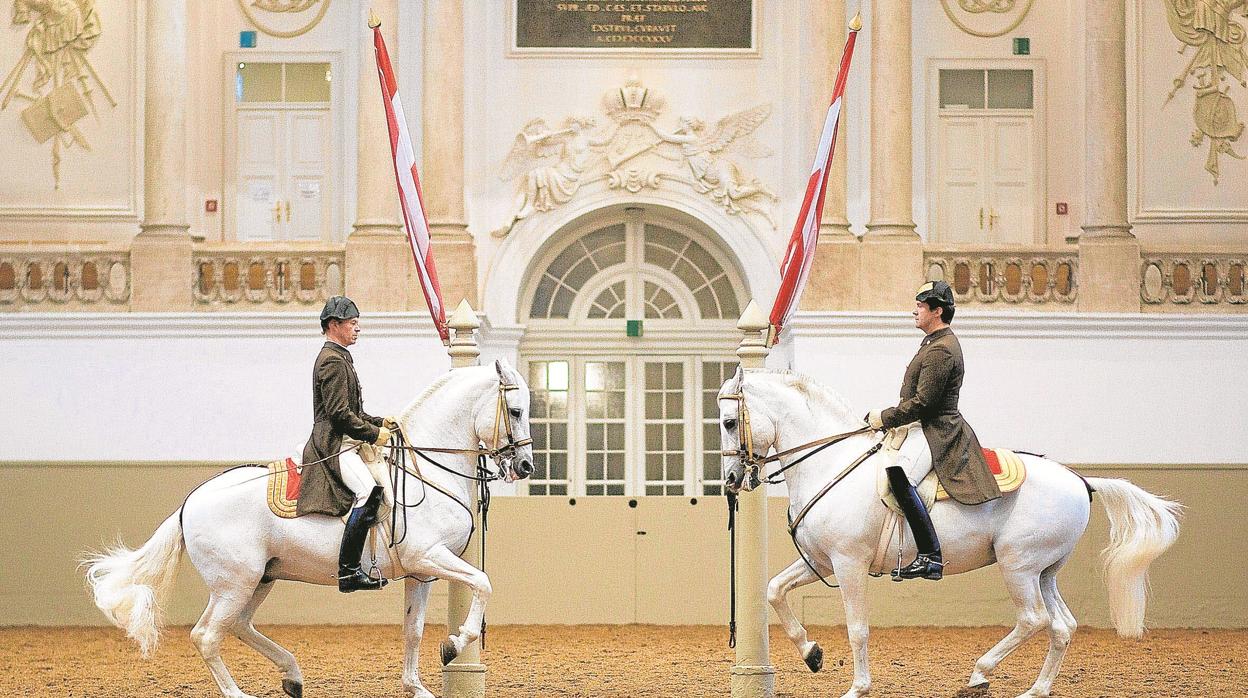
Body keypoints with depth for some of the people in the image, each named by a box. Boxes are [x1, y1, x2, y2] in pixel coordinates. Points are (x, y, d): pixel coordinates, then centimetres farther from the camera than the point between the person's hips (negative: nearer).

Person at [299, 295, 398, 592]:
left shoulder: (340, 359, 23)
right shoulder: (333, 361, -11)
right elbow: (339, 413, -19)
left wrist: (379, 422, 14)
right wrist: (374, 433, -14)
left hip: (343, 444, 11)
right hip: (334, 445, -11)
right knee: (369, 491, -28)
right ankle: (348, 571, -32)